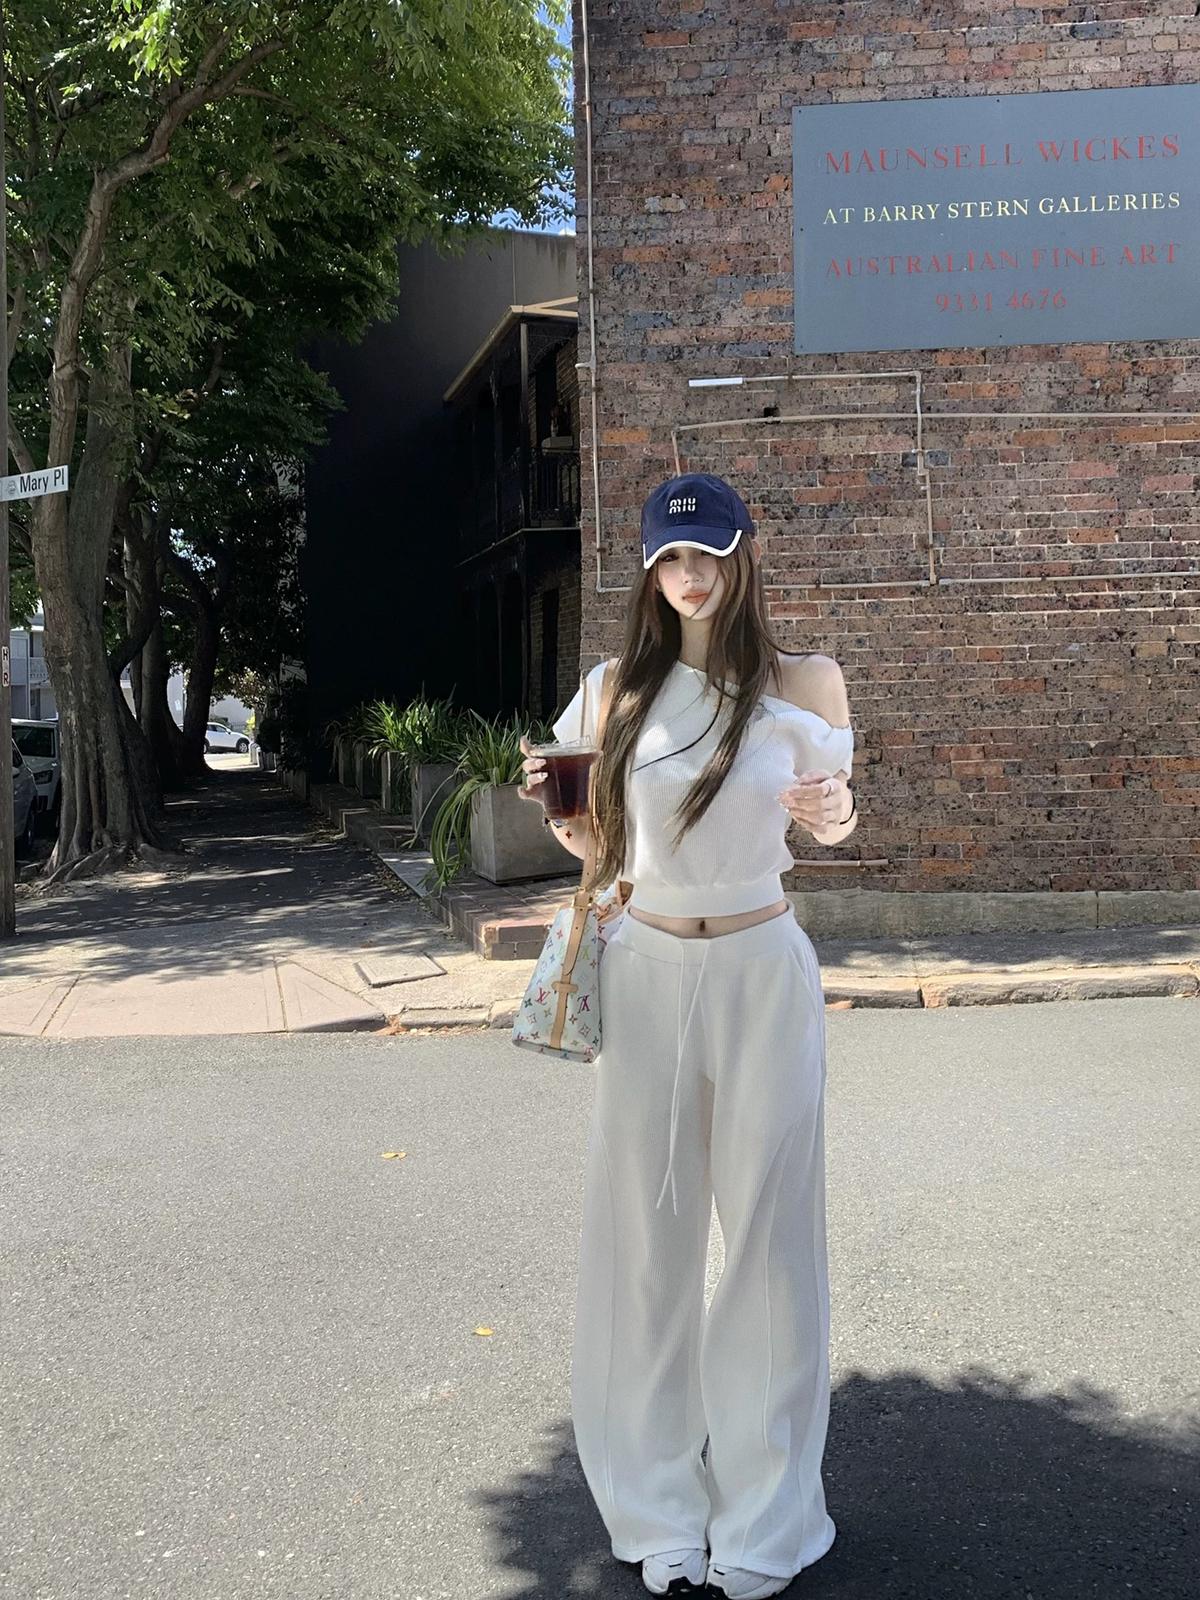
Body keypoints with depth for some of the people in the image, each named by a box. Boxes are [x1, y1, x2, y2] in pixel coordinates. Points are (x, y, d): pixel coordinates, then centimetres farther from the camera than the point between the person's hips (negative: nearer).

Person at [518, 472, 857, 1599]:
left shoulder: (802, 687, -1)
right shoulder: (616, 690, 3)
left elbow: (831, 819, 10)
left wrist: (830, 813, -13)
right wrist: (550, 803, -9)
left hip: (762, 971, -1)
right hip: (645, 970, 2)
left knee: (766, 1229, 4)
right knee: (645, 1232, 7)